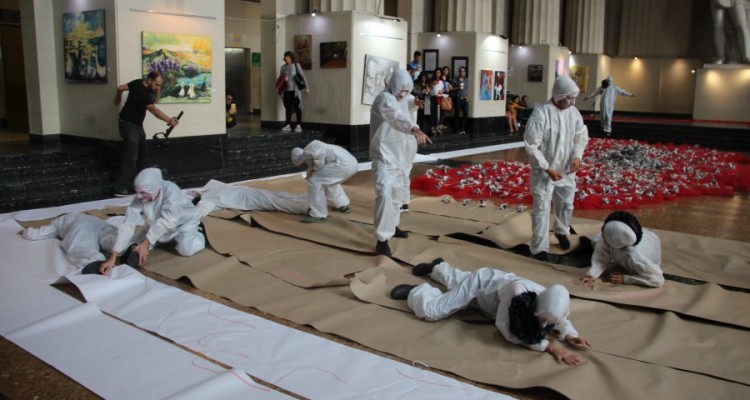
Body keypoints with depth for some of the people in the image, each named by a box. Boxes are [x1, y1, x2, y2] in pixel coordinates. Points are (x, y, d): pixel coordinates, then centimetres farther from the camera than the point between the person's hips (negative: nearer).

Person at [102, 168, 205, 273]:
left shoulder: (171, 190, -40)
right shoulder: (139, 199, -27)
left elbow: (167, 220, -46)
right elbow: (128, 225, -31)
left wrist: (145, 244, -47)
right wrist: (112, 257, -38)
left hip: (185, 222, -5)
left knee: (186, 250, -28)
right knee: (133, 246, -3)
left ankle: (200, 236, 7)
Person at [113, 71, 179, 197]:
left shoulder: (139, 83, 1)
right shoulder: (142, 92, -28)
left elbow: (120, 88, 14)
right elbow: (153, 110, -42)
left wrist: (118, 98, 33)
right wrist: (169, 120, -51)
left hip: (137, 124, 10)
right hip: (129, 125, -10)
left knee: (141, 153, 15)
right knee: (131, 157, -13)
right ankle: (121, 188, -12)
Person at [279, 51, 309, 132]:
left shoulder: (296, 65, -2)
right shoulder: (283, 67, 10)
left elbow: (302, 76, -5)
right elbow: (280, 78, 13)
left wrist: (307, 87, -10)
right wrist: (283, 79, -10)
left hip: (295, 90, -4)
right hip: (286, 90, 4)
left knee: (297, 107, -2)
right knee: (288, 108, 6)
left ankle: (299, 126, 1)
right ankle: (288, 125, 11)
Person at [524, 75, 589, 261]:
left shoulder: (574, 112, -3)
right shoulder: (541, 113, -22)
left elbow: (582, 136, 9)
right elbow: (531, 145, -21)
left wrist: (577, 156, -10)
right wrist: (548, 168, -23)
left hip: (566, 170, 6)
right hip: (543, 171, -6)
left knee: (566, 204, 22)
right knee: (541, 209, -1)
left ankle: (561, 231, 49)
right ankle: (539, 248, 9)